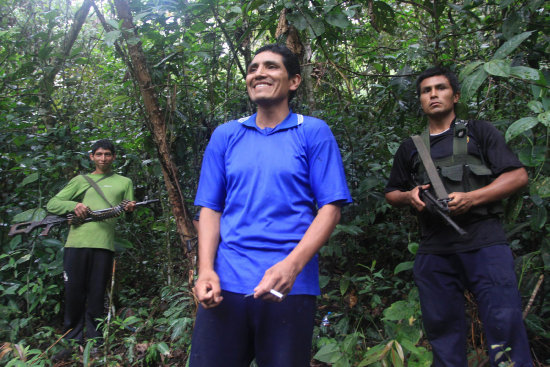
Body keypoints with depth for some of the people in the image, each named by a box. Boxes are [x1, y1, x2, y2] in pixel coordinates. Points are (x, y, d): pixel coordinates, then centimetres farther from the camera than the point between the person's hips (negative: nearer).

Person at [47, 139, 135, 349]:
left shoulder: (124, 182, 19)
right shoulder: (81, 180, 19)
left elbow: (128, 214, 15)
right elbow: (52, 205, 13)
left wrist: (131, 210, -9)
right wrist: (73, 205, -7)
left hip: (104, 244, -1)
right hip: (76, 243, 1)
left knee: (97, 294, 0)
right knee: (73, 293, 1)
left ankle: (95, 342, 10)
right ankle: (72, 340, 14)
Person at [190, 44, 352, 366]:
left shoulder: (314, 132, 2)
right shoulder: (225, 136, 10)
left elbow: (331, 208, -4)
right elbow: (210, 208, 9)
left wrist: (292, 266, -17)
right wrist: (206, 269, -5)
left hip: (290, 285, -2)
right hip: (225, 284, 3)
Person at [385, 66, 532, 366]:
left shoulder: (478, 132, 10)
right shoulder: (410, 148, 18)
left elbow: (518, 176, 2)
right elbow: (391, 193, 24)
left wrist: (471, 198, -12)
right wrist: (409, 196, 0)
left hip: (483, 243, -3)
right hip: (433, 250, 3)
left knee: (505, 324, -6)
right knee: (442, 329, 8)